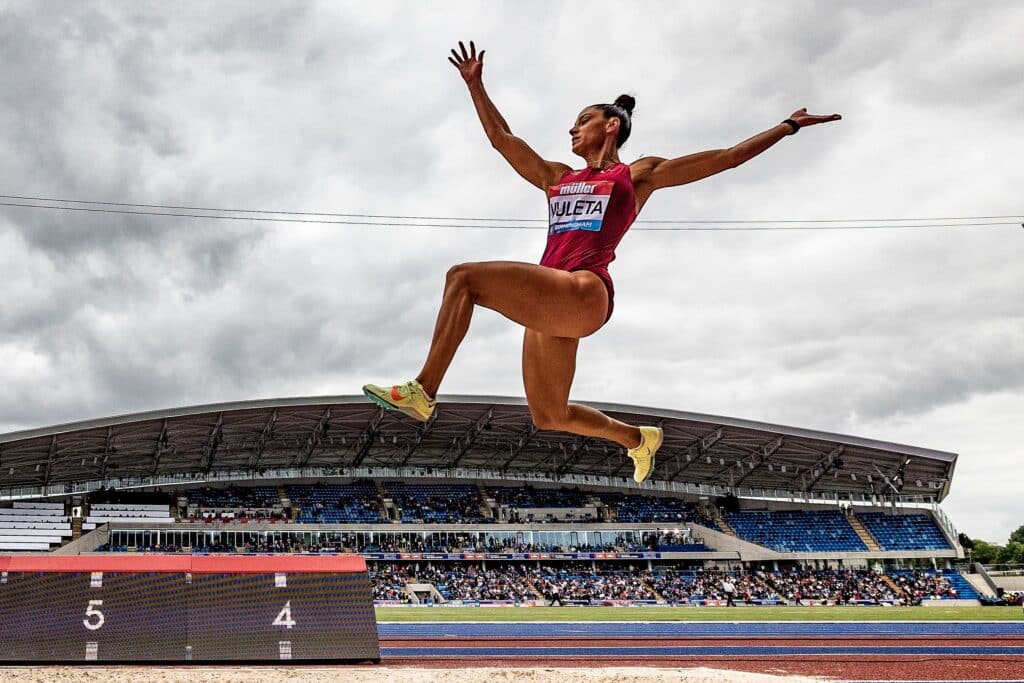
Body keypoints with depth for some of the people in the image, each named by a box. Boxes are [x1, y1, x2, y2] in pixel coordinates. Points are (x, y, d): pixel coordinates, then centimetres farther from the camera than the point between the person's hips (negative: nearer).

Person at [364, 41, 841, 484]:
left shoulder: (638, 174, 15)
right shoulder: (556, 178, 30)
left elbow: (726, 157, 16)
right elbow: (500, 138, 32)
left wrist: (787, 127, 16)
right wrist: (474, 84, 29)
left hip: (583, 293, -7)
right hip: (550, 302, 7)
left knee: (464, 278, -25)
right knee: (549, 417, 12)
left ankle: (422, 391, -28)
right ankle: (638, 438, 33)